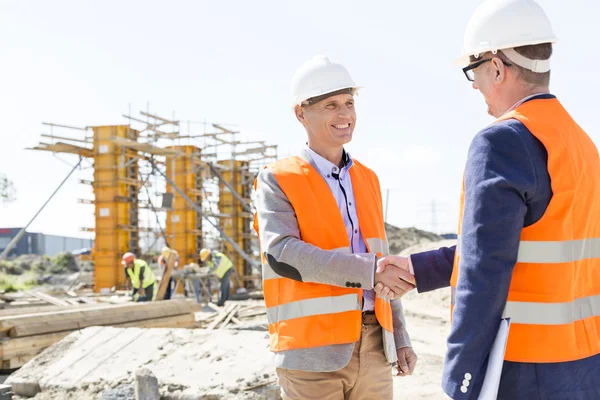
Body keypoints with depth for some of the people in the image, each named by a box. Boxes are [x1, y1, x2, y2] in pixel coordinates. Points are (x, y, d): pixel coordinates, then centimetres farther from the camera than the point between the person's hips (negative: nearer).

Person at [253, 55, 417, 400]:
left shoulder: (367, 179, 13)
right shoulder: (277, 181, -3)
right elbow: (281, 254, -18)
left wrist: (400, 337, 12)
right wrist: (368, 270, -24)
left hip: (373, 346, 5)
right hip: (312, 351, -5)